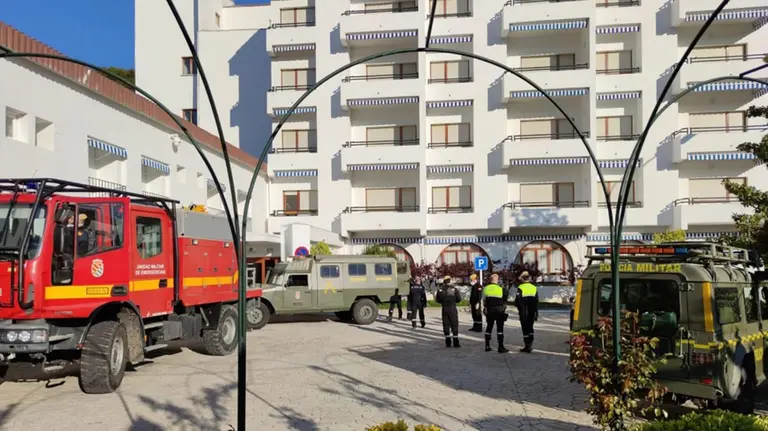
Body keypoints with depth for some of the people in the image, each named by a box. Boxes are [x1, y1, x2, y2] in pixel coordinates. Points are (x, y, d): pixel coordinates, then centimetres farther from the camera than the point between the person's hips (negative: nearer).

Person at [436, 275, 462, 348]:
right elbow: (459, 299, -7)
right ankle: (456, 342, 3)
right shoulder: (454, 289, -9)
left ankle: (448, 342, 11)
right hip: (452, 309, -2)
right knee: (454, 325, 5)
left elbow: (437, 300, 4)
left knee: (446, 325, 10)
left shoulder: (440, 290, -2)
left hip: (444, 309, 2)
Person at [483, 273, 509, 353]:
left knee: (489, 327, 14)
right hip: (499, 311, -4)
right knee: (500, 328, -2)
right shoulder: (501, 289, -8)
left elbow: (484, 301, 6)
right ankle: (501, 347, -6)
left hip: (489, 311, 4)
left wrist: (485, 310, 14)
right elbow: (504, 302, -2)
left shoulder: (486, 288, 2)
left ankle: (487, 346, 16)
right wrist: (504, 310, 10)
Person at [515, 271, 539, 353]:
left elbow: (517, 301, -13)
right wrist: (536, 313, 11)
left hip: (523, 312, -4)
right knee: (530, 328, 16)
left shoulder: (520, 288, -11)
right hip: (532, 312, 5)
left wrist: (519, 308, 6)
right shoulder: (534, 288, 5)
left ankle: (527, 346, 2)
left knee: (525, 329, 1)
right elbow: (537, 302, 6)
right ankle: (530, 344, 12)